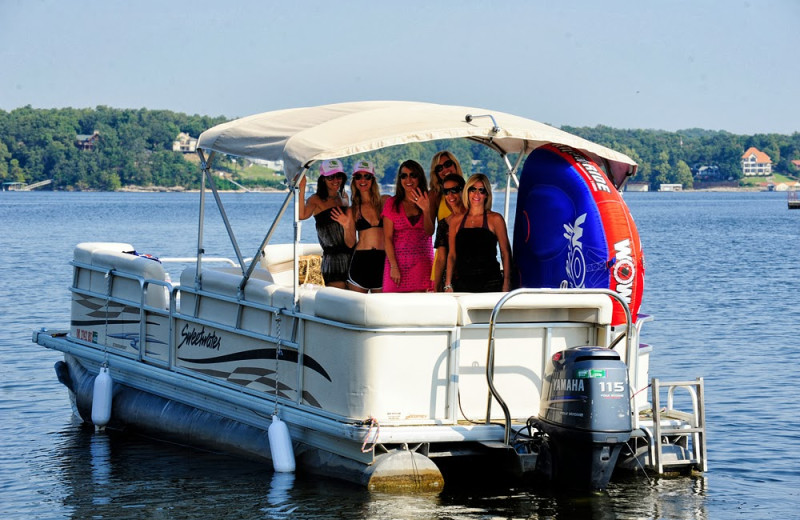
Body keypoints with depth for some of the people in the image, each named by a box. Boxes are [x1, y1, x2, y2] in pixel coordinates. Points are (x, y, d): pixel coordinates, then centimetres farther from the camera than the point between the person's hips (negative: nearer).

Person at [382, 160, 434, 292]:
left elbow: (429, 232, -2)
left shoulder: (427, 201, 10)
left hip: (422, 264, 1)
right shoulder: (392, 203, 7)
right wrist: (394, 266, -9)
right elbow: (388, 238, 1)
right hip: (398, 261, -1)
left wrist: (426, 210, -18)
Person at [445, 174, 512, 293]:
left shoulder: (495, 219, 3)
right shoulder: (456, 220, 12)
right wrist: (448, 285, 8)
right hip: (462, 283, 2)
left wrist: (506, 283, -4)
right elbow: (452, 255, 14)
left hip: (490, 283, -2)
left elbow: (505, 253, 4)